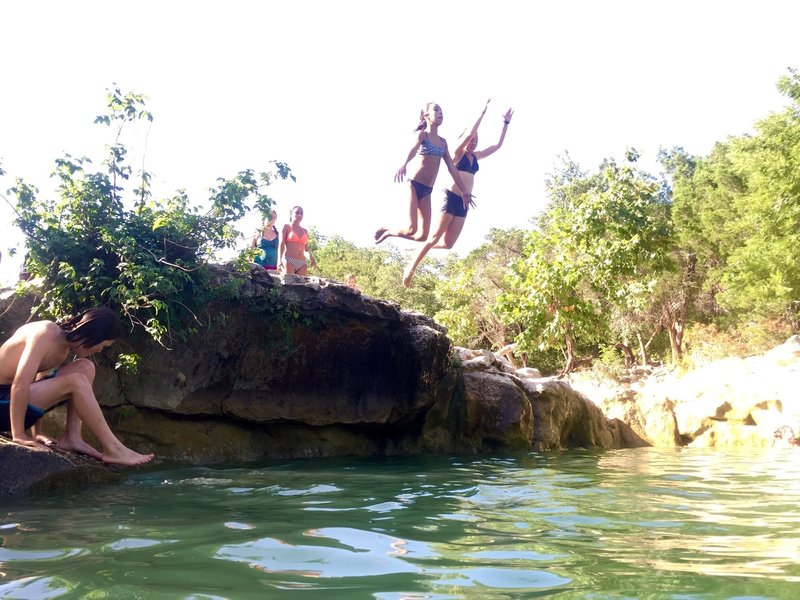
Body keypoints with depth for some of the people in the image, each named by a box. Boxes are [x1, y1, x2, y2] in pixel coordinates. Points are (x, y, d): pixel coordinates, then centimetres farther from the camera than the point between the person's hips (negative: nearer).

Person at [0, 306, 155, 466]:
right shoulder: (47, 334, -22)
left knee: (85, 367, 1)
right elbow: (21, 384, -29)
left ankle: (72, 438, -4)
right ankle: (113, 449, -19)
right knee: (76, 381, -24)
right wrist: (19, 435, -27)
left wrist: (36, 433, 14)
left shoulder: (64, 345, 6)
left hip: (15, 397, 9)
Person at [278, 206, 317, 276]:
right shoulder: (286, 227, 8)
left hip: (302, 263, 4)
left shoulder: (305, 231, 19)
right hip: (289, 260, -4)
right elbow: (281, 245, 0)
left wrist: (311, 258, -1)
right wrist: (280, 260, -14)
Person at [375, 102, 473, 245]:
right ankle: (386, 230, 10)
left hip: (427, 191, 7)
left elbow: (452, 168, 17)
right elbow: (413, 149, -24)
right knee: (411, 229, -19)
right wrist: (404, 165, -45)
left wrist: (463, 190, 13)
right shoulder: (422, 134, -2)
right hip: (414, 185, -7)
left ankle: (388, 233, 21)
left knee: (422, 236, 0)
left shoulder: (443, 142, 17)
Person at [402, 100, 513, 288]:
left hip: (464, 203, 7)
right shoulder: (458, 153, -2)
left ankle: (419, 249, 20)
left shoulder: (476, 156, 17)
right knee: (435, 237, -8)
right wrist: (483, 112, -14)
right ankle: (411, 268, -1)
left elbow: (498, 145, 21)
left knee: (448, 243, 0)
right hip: (452, 198, -7)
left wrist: (506, 123, 18)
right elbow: (469, 133, -18)